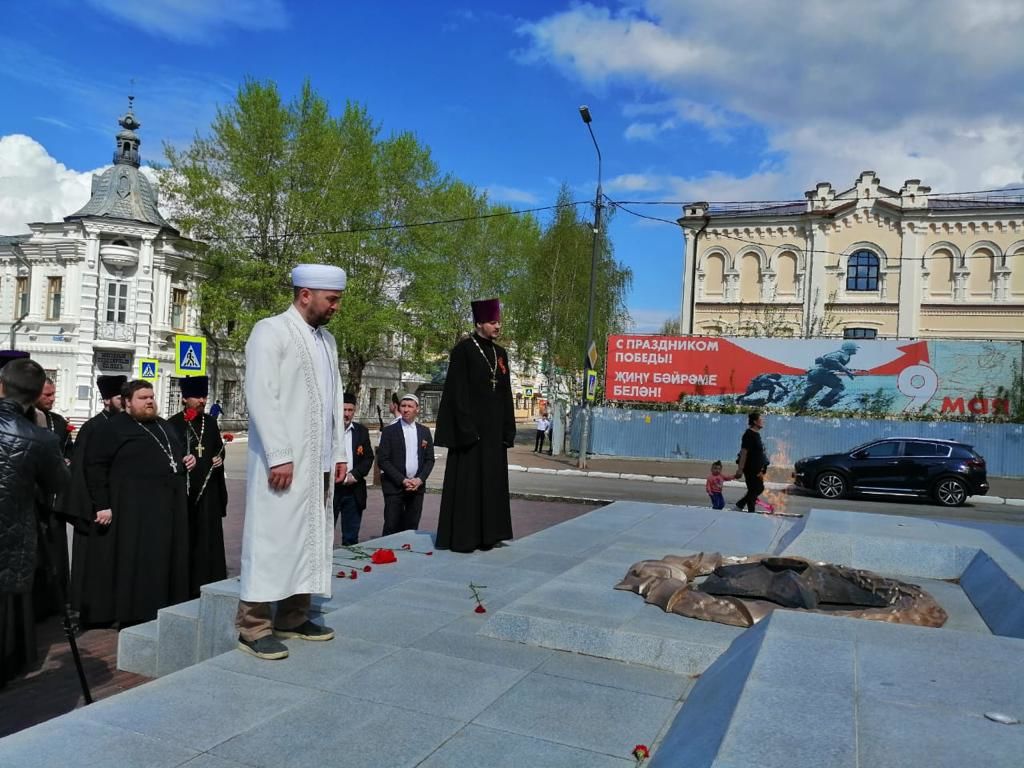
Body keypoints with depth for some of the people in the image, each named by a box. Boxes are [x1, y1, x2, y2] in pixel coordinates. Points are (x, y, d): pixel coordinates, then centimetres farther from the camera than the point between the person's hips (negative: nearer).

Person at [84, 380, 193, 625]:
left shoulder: (164, 426, 18)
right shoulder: (112, 428, -3)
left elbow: (177, 453, 32)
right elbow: (94, 465, -9)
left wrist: (188, 460, 8)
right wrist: (103, 504, -14)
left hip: (171, 504, 7)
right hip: (135, 508, -7)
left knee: (168, 560, 11)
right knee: (137, 562, -3)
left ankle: (166, 611, 21)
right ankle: (134, 615, 7)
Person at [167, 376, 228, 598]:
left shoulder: (210, 422, 12)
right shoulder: (173, 424, -3)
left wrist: (219, 458, 0)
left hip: (208, 488, 4)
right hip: (184, 488, -4)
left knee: (208, 535, 6)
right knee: (184, 536, 2)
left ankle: (207, 583, 14)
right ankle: (183, 585, 11)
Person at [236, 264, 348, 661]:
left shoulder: (327, 340, 16)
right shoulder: (270, 331, -6)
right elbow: (260, 397, -14)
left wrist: (339, 453, 11)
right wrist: (279, 456, -19)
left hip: (320, 463, 7)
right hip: (282, 461, -7)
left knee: (311, 537, 10)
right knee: (272, 537, -3)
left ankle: (293, 617, 20)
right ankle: (254, 627, 6)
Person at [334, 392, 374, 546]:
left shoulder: (362, 431, 8)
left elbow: (368, 458, 6)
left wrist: (354, 475, -9)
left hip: (354, 490, 3)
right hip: (330, 489, -3)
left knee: (351, 537, 10)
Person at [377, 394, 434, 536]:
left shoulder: (425, 432, 10)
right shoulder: (389, 431, 0)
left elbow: (430, 460, 10)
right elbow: (383, 460, -5)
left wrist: (420, 479, -6)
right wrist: (402, 481, -12)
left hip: (417, 486, 3)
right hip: (394, 486, -3)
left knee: (411, 529, 6)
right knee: (392, 528, -5)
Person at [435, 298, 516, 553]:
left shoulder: (500, 354, 14)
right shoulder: (463, 349, -6)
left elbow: (506, 395, 15)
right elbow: (458, 392, -12)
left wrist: (508, 429, 9)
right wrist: (466, 429, -19)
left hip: (494, 430, 7)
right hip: (470, 428, -7)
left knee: (491, 481, 10)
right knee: (466, 482, -2)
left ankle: (485, 534, 19)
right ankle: (461, 537, 5)